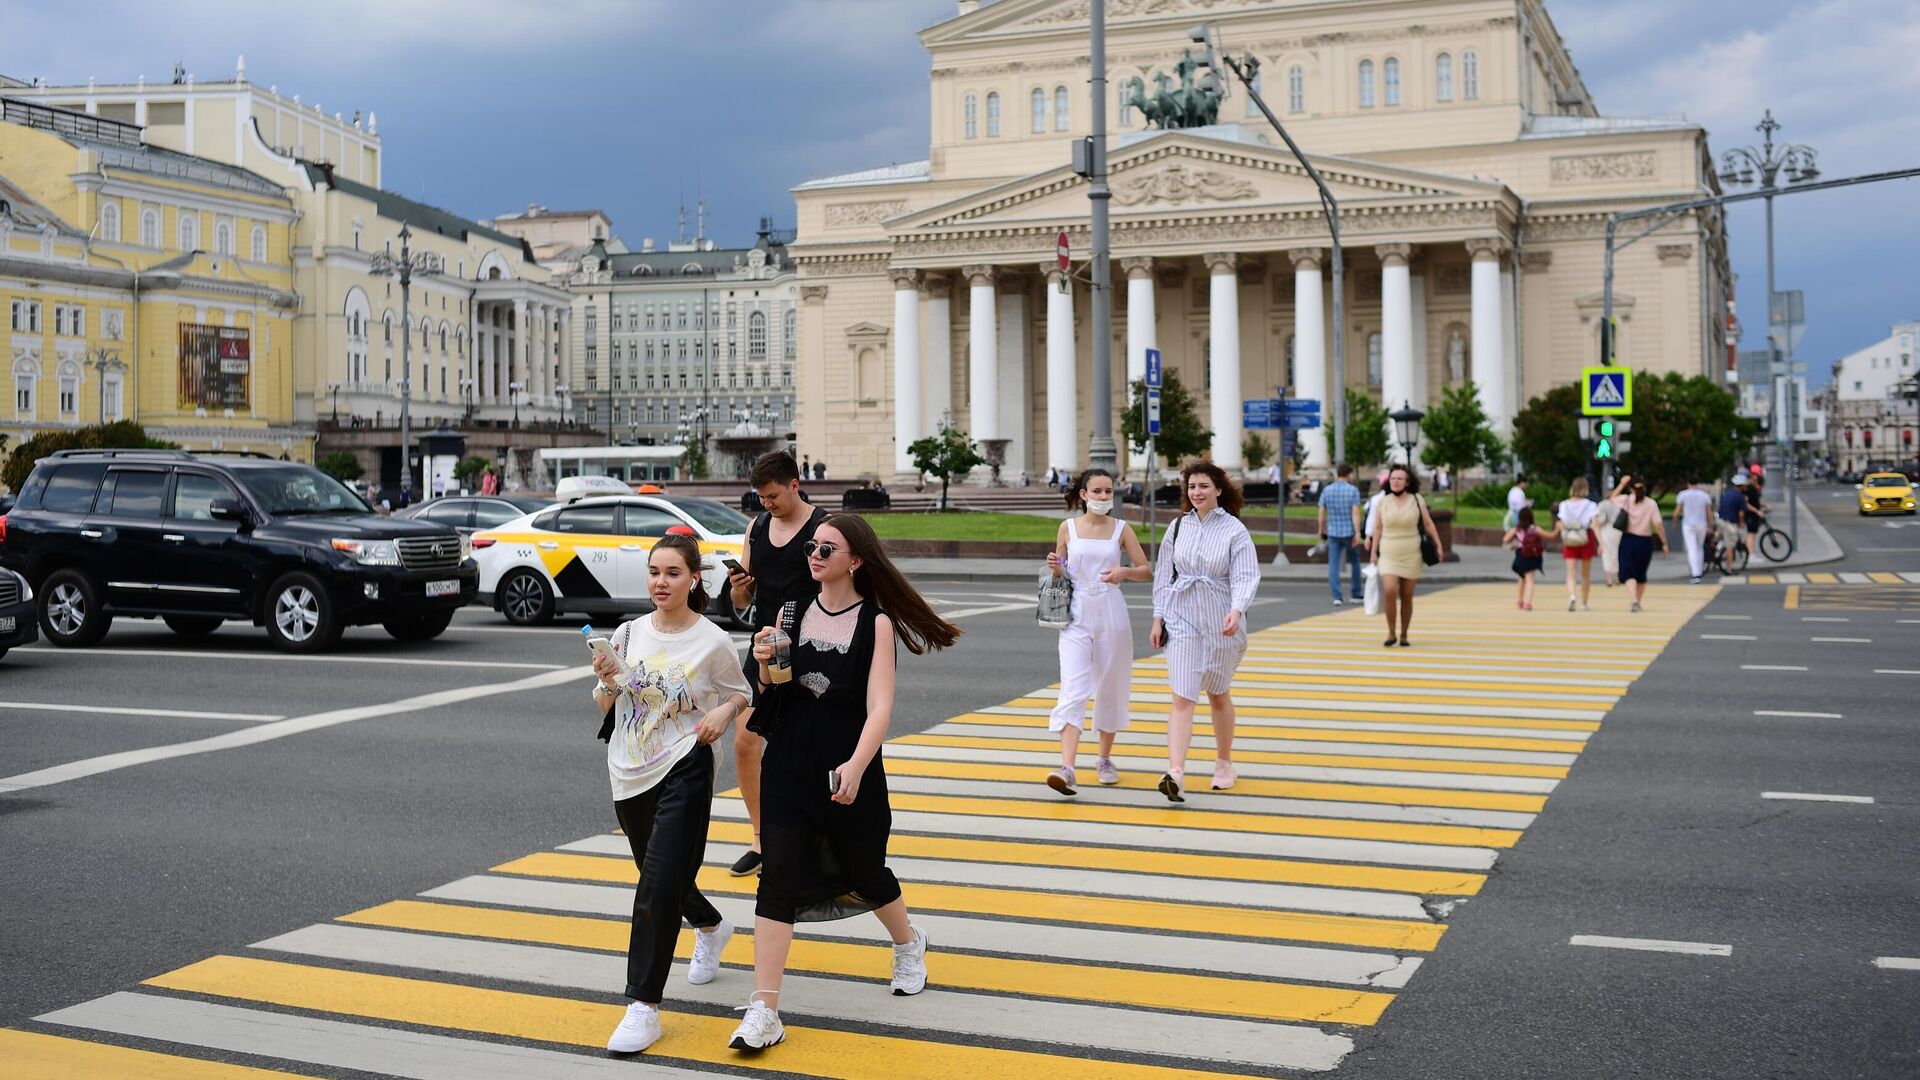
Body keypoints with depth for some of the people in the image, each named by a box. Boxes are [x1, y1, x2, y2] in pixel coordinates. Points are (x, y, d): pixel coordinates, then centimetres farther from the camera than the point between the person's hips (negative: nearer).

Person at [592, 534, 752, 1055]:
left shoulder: (713, 642, -7)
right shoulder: (627, 634, 2)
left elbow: (740, 694, 7)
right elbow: (606, 710, 10)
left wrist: (724, 711, -15)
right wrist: (607, 683, -12)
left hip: (684, 772, -5)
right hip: (629, 774, 5)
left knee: (659, 886, -14)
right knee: (660, 877, 21)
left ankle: (645, 1008, -11)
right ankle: (710, 927, 53)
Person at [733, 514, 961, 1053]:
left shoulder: (875, 623, -9)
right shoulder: (793, 613, 1)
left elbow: (880, 707, -17)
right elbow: (773, 695, 9)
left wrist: (856, 765, -32)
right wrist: (765, 663, -13)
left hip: (850, 773, -2)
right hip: (788, 770, 2)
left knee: (864, 872, 16)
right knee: (779, 880, -7)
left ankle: (908, 941, 48)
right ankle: (764, 1012, -6)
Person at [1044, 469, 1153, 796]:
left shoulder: (1121, 529, 3)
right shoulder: (1068, 527, 4)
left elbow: (1147, 571, 5)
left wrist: (1124, 572, -15)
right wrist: (1055, 568, -8)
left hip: (1111, 614, 1)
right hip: (1076, 617, -1)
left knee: (1110, 689, 11)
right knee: (1073, 691, -13)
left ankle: (1104, 759, 30)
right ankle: (1067, 769, -23)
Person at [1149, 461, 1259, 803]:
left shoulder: (1235, 530, -5)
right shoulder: (1177, 527, 5)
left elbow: (1246, 576, -13)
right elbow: (1163, 574, 10)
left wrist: (1236, 611, -30)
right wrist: (1158, 618, 6)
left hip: (1221, 623, -1)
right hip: (1182, 621, 1)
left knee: (1218, 695, 15)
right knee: (1182, 698, -10)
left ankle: (1224, 764, 34)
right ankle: (1175, 773, -20)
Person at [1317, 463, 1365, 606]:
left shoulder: (1326, 490, 3)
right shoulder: (1353, 490, -6)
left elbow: (1322, 513, 5)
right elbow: (1355, 513, -13)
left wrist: (1321, 530, 17)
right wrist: (1357, 533, -15)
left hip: (1333, 532, 2)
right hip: (1349, 532, -1)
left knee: (1333, 565, 1)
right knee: (1354, 562, 16)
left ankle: (1336, 596, -8)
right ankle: (1355, 594, 20)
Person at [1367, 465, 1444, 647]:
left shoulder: (1417, 500, -2)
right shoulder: (1384, 501, 2)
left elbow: (1428, 524, 3)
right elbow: (1377, 528, 6)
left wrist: (1438, 545, -2)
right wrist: (1373, 552, 2)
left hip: (1411, 555, 0)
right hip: (1389, 555, 0)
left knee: (1407, 596, 4)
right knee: (1389, 591, -18)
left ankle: (1404, 635, 17)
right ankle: (1391, 633, -5)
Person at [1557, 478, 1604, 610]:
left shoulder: (1564, 505, -1)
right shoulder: (1590, 505, -6)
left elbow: (1561, 526, -1)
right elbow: (1595, 525, -16)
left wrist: (1558, 526, 22)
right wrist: (1600, 543, -20)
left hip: (1569, 541, 0)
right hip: (1586, 540, 0)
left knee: (1570, 573, -3)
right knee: (1586, 574, 15)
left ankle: (1572, 596, -30)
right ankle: (1583, 603, 22)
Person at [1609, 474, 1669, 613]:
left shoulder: (1625, 500, -3)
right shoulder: (1651, 504, -4)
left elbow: (1612, 499, 19)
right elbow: (1657, 525, -9)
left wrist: (1622, 484, 20)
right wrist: (1664, 543, -3)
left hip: (1628, 540, -1)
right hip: (1645, 541, 1)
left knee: (1629, 573, -3)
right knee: (1641, 574, 18)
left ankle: (1634, 601, -24)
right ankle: (1638, 602, 29)